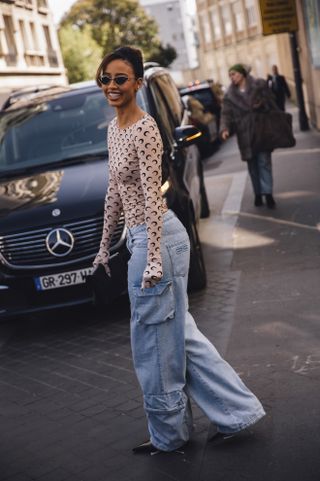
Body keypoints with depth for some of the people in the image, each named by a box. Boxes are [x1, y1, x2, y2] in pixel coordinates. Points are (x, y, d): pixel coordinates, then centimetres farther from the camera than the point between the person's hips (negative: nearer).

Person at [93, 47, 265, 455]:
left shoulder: (144, 128, -16)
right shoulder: (114, 128, 12)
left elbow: (151, 195, -20)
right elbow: (114, 191, 18)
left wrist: (153, 260, -22)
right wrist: (105, 245, 21)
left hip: (157, 237, -10)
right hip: (140, 237, 10)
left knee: (154, 338, 3)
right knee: (178, 332, 15)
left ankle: (168, 434, 20)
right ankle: (235, 410, 24)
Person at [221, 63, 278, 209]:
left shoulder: (259, 85, 1)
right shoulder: (229, 95, 6)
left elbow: (271, 104, 3)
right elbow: (226, 114, 0)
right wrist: (225, 129, -19)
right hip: (245, 134, 2)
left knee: (264, 162, -6)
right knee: (252, 164, 8)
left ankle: (267, 193, -7)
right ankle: (258, 194, 17)